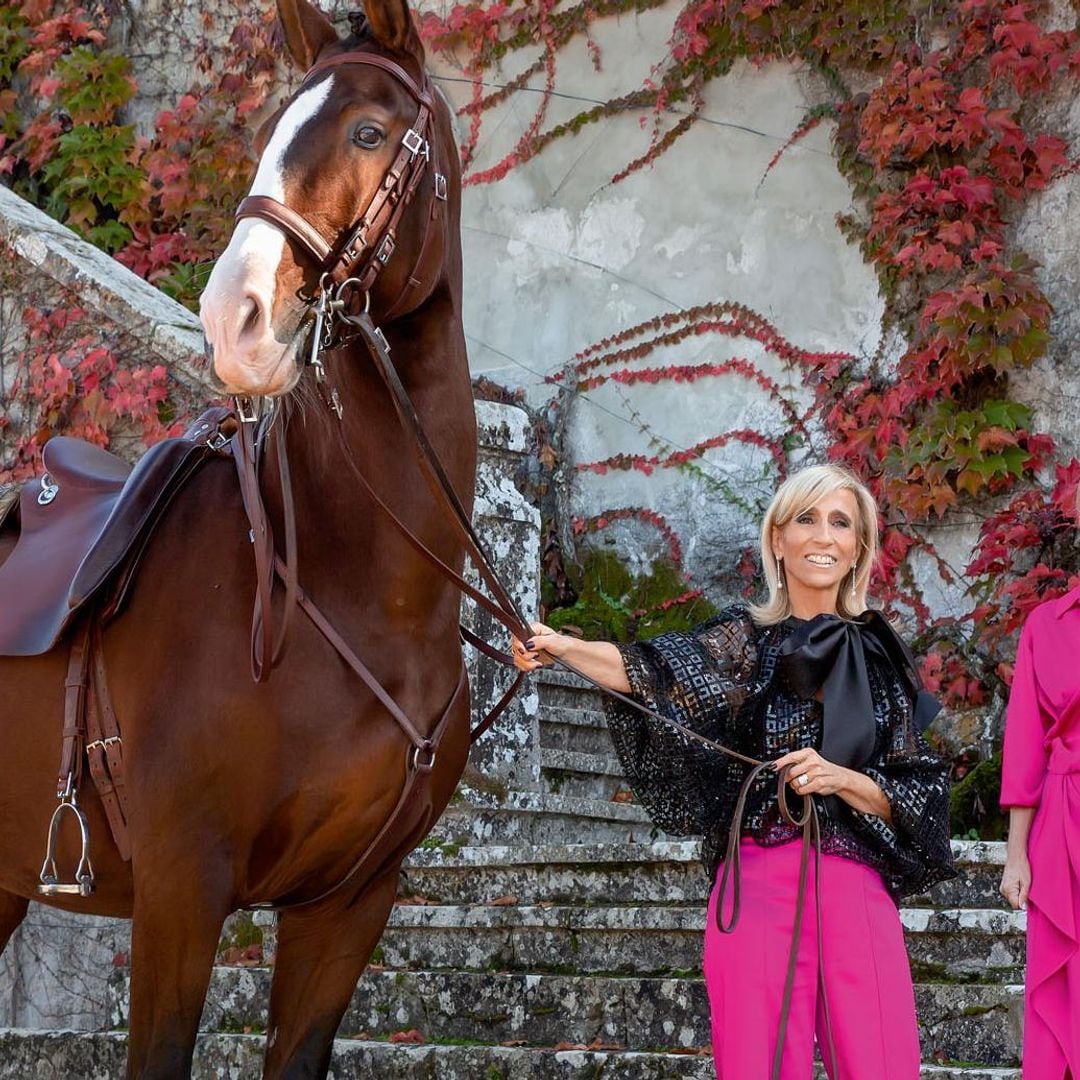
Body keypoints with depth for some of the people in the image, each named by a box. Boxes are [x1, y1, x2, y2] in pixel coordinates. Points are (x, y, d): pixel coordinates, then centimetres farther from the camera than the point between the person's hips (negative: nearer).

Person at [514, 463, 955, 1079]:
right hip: (757, 889, -1)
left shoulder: (881, 659, 11)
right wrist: (561, 647, -32)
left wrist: (840, 778, -10)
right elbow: (658, 670, -15)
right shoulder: (746, 640, 6)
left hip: (858, 895, 1)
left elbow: (916, 796, 9)